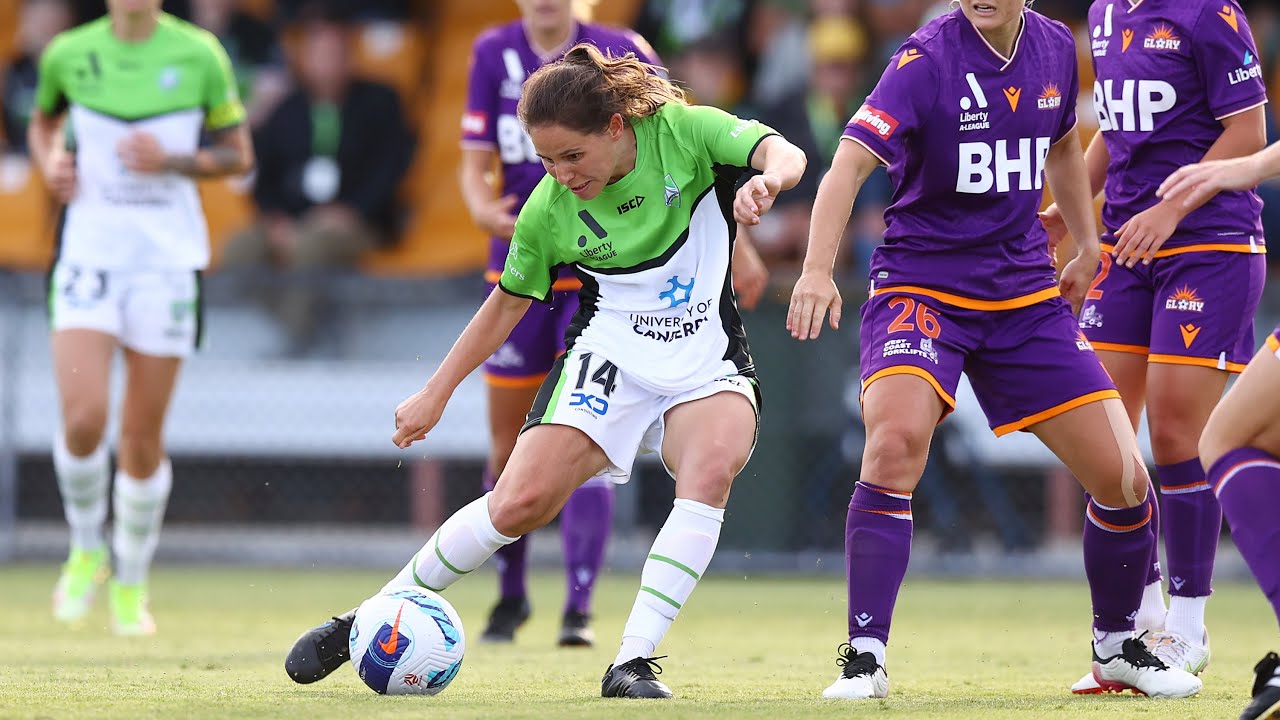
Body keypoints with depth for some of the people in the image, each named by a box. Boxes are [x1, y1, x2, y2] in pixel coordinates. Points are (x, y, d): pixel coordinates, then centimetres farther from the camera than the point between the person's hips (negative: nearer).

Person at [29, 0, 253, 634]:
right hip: (89, 250, 0)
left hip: (168, 257, 0)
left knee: (143, 436, 3)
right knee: (84, 417, -17)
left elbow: (238, 154, 6)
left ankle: (132, 586, 22)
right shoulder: (69, 53, 2)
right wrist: (50, 161, 1)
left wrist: (173, 160, -12)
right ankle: (86, 552, 10)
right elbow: (43, 121, 22)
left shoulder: (198, 54, -2)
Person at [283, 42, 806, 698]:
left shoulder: (684, 131, -11)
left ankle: (632, 665, -30)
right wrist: (435, 394, 12)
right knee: (520, 502, -16)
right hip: (611, 354, 1)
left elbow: (782, 154, -22)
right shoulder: (548, 209, -6)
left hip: (707, 361, 0)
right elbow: (507, 304, 9)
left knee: (712, 468, -33)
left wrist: (764, 181, -46)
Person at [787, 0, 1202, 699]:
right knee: (895, 439, -31)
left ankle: (1117, 648, 26)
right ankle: (863, 659, -21)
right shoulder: (927, 59, -15)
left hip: (1026, 294, 5)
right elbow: (848, 164, -25)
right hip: (919, 289, -5)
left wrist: (1086, 245, 23)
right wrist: (817, 269, -39)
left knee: (1123, 478, 0)